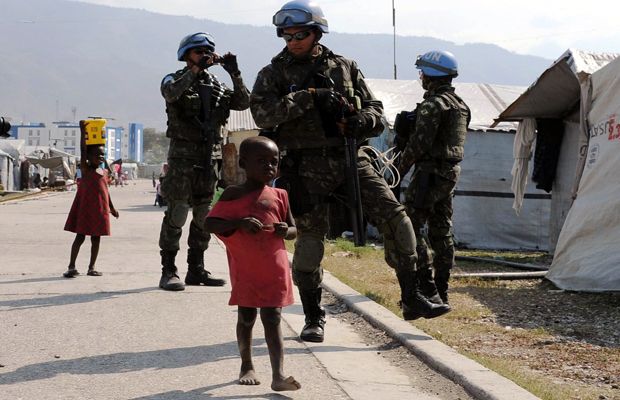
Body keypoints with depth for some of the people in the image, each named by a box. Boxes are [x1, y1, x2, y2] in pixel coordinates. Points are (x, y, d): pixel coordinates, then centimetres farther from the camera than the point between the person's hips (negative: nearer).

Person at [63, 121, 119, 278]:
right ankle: (71, 267, 0)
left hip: (100, 208, 6)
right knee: (80, 236, -4)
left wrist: (111, 208, 21)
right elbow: (83, 150, -19)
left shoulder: (102, 171, 12)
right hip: (85, 207, -6)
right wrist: (83, 132, -27)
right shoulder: (85, 168, -5)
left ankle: (91, 268, 15)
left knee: (96, 238, 8)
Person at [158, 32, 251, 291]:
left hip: (208, 155, 6)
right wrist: (196, 69, -25)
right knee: (176, 214, -9)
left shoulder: (216, 85, 15)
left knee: (204, 216, 9)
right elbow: (170, 93, -24)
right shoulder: (175, 80, 0)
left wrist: (235, 74, -4)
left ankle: (196, 270, 17)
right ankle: (168, 272, -6)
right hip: (182, 155, -6)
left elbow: (243, 103, 7)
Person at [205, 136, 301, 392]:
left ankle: (278, 375, -11)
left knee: (272, 319, -3)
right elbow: (210, 223, -7)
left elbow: (293, 230, 12)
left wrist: (286, 231, -13)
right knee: (246, 318, 11)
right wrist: (239, 223, -22)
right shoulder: (233, 195, -2)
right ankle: (247, 366, 30)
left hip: (274, 270, 1)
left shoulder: (279, 196, 5)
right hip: (245, 271, -1)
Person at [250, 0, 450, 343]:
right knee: (310, 239, -1)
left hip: (350, 158, 2)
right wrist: (309, 96, -20)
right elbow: (262, 113, -14)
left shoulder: (344, 67, 11)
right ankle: (313, 318, 14)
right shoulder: (273, 74, 3)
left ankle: (412, 300, 2)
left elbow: (374, 106, 14)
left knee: (395, 218, -7)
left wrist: (363, 119, -11)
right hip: (307, 166, -2)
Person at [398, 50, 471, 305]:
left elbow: (419, 142, -18)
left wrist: (402, 167, -7)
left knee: (412, 226, -7)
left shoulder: (433, 104, -14)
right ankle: (441, 290, 16)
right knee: (442, 230, 13)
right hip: (452, 171, 9)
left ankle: (426, 289, -13)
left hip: (431, 172, -9)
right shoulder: (461, 105, 15)